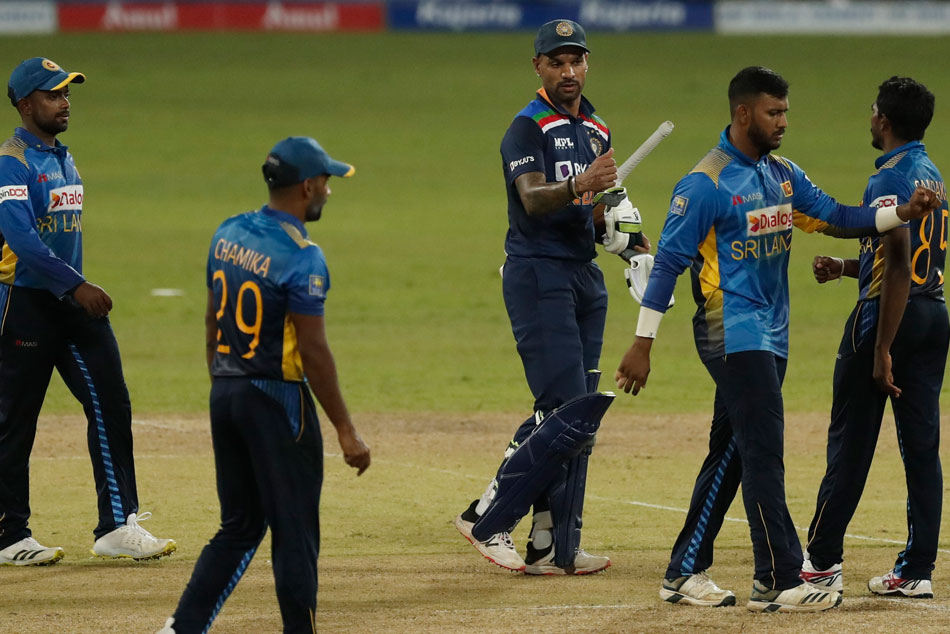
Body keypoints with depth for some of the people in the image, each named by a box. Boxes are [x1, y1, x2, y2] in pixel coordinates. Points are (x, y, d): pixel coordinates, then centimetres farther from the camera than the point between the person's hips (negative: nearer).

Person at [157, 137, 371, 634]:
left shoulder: (228, 234, 6)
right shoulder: (300, 256, -17)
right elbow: (313, 351, -18)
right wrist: (345, 431, -14)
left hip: (225, 393, 8)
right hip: (276, 399, -8)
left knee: (239, 527, 15)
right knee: (295, 532, 1)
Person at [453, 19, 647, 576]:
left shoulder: (597, 132, 16)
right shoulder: (529, 129, -9)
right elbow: (533, 199, -25)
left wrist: (620, 230, 2)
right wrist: (579, 185, -44)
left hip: (586, 277, 8)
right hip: (538, 274, -8)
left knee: (578, 419, 5)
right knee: (567, 409, -16)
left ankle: (554, 548, 7)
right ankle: (488, 518, -8)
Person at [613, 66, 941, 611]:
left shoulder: (783, 174, 12)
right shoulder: (707, 183, -12)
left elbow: (833, 213, 9)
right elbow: (669, 262, -12)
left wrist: (902, 214, -6)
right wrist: (642, 345, -15)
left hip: (771, 336, 8)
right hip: (733, 335, -8)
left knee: (731, 456, 10)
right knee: (764, 454, -11)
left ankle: (685, 574, 16)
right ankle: (778, 582, -11)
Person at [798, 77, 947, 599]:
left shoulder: (889, 180, -15)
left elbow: (899, 269, -21)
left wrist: (881, 351, -22)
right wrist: (844, 267, 19)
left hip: (888, 314, -9)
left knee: (850, 441, 0)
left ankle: (822, 561, 5)